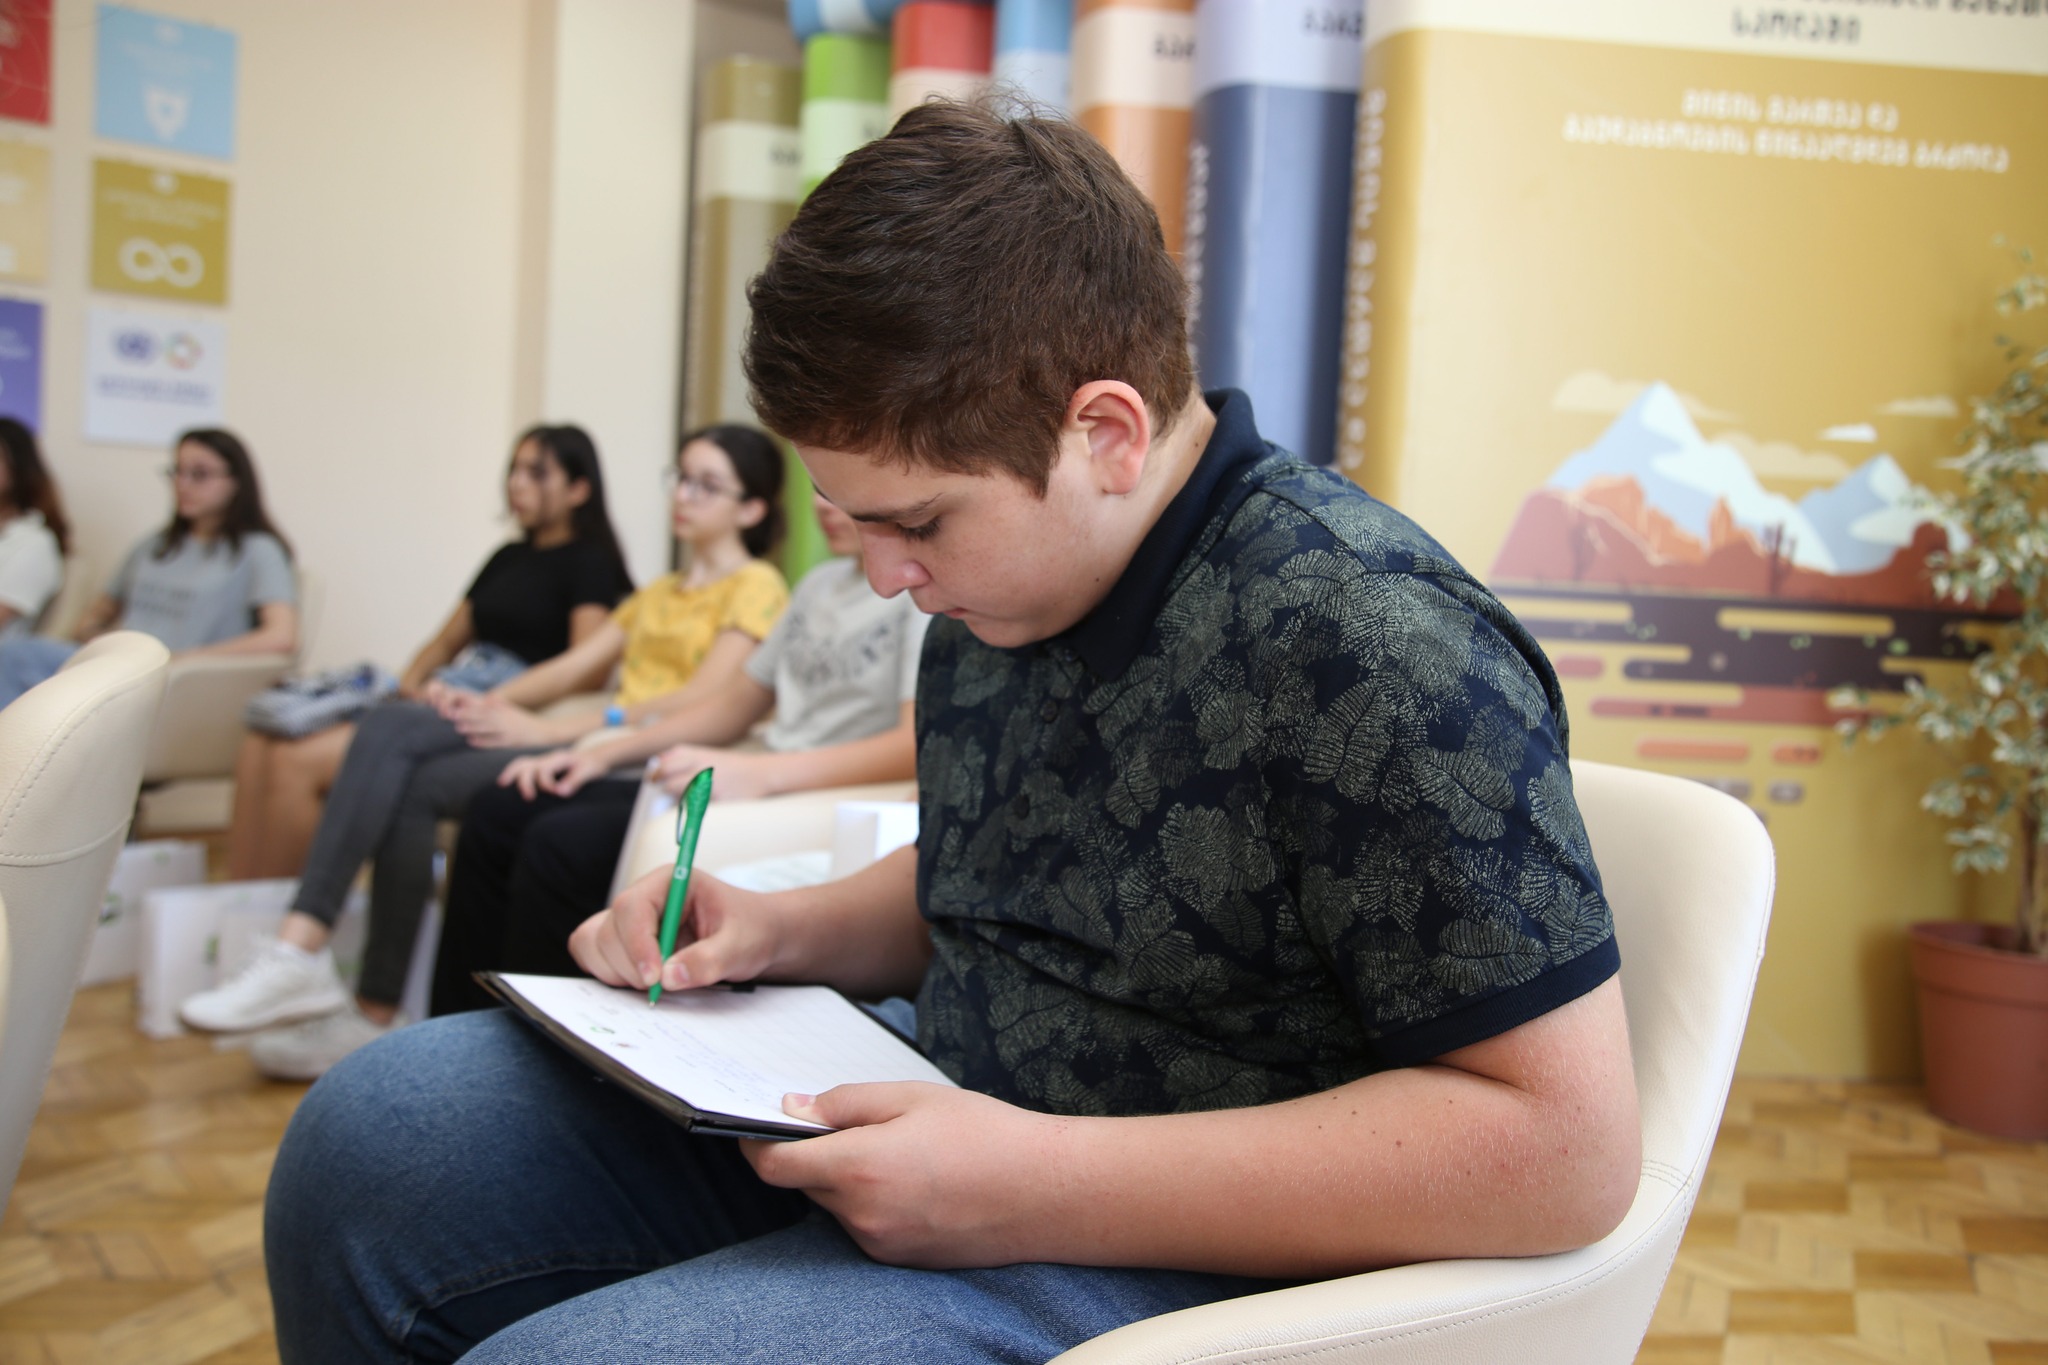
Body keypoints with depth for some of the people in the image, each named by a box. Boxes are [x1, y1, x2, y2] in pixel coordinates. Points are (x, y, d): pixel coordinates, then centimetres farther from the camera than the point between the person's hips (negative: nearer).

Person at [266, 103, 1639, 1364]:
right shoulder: (1004, 581, 5)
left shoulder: (1371, 640, -22)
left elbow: (1572, 1145, -24)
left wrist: (1042, 1185, -25)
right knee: (380, 1126, 2)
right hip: (945, 1129, 9)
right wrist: (776, 930, 1)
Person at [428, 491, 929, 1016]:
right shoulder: (823, 582, 21)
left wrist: (756, 772, -31)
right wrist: (603, 754, 16)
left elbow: (918, 746, -24)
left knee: (560, 842, -22)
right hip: (754, 783, 10)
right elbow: (734, 703, 26)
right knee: (498, 811, 4)